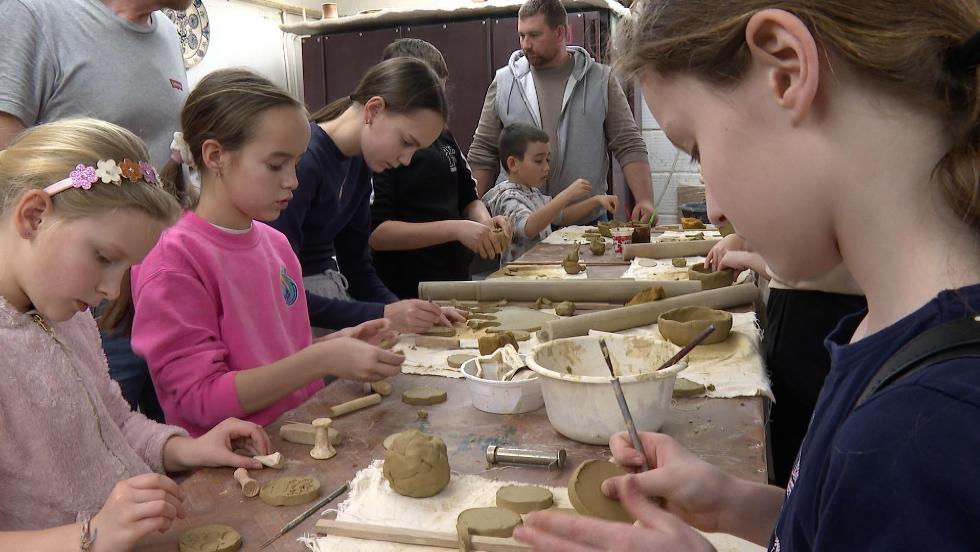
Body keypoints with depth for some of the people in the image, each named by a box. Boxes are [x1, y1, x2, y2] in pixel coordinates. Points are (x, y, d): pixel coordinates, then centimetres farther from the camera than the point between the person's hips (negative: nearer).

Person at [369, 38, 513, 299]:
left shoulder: (443, 136, 7)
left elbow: (468, 198, 18)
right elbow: (375, 232, -21)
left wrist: (485, 222, -4)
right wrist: (454, 229, -25)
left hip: (458, 283, 7)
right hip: (408, 295, -7)